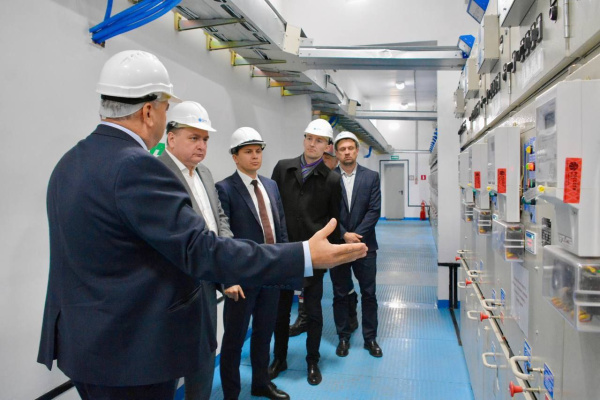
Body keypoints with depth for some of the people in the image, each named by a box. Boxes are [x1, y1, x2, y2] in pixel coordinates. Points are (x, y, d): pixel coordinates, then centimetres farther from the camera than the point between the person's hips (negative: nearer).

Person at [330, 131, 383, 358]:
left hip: (365, 244, 1)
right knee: (340, 295, 9)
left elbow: (375, 210, -5)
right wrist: (344, 235, -14)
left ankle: (370, 338, 24)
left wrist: (356, 236, -12)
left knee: (368, 294, 9)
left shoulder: (371, 177, 2)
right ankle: (343, 337, 24)